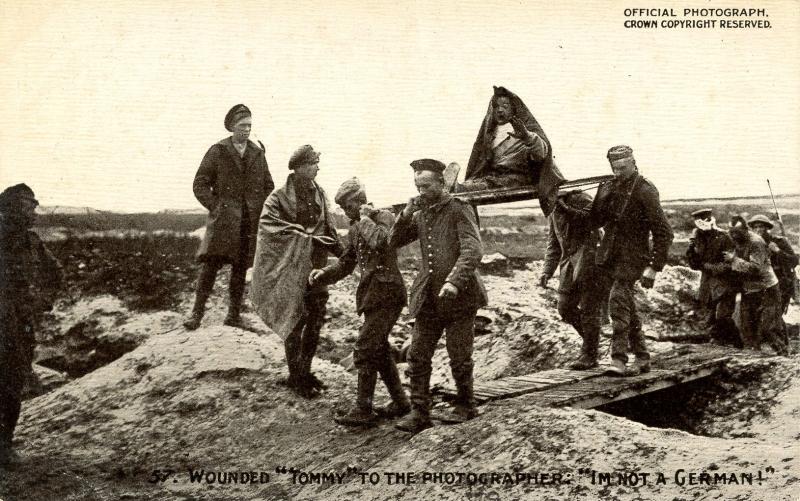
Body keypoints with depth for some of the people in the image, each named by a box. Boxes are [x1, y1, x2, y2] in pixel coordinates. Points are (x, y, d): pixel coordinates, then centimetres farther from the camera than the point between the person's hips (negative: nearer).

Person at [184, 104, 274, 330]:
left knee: (240, 268, 5)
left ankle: (234, 314, 13)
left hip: (250, 221, 3)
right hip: (223, 219, -3)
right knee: (211, 263, -12)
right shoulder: (217, 152, 2)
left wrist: (260, 211, 6)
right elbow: (200, 184, 1)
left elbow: (268, 186, 19)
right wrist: (216, 207, -9)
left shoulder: (258, 153, 12)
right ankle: (197, 313, -6)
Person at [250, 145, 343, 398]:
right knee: (295, 322, 0)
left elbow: (329, 228, 11)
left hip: (316, 267, 6)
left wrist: (341, 252, -3)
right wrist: (302, 235, -19)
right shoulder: (280, 197, -9)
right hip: (291, 268, -5)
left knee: (316, 320, 8)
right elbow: (268, 224, -15)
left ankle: (305, 371, 24)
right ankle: (295, 377, 13)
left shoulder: (319, 194, 8)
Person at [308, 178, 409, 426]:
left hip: (386, 292, -9)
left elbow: (379, 241, -30)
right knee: (379, 350, 14)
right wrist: (323, 273, 4)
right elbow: (346, 263, 21)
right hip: (371, 294, 9)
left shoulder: (384, 217, -8)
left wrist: (366, 218, -14)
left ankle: (363, 410, -5)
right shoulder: (355, 228, 16)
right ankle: (400, 402, 26)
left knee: (365, 349, -11)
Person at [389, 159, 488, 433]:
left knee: (459, 358, 4)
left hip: (458, 296, -6)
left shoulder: (459, 210, -6)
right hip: (428, 297, 6)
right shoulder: (420, 213, 13)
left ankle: (465, 407, 23)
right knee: (417, 356, 2)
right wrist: (406, 215, -5)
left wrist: (454, 281, -29)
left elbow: (472, 251, -17)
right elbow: (393, 242, 11)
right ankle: (419, 412, 9)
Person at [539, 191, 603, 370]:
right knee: (565, 308, 6)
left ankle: (589, 355, 10)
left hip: (590, 264, -7)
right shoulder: (553, 211, 11)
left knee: (588, 309, -2)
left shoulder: (582, 202, -13)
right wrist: (546, 272, 9)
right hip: (570, 266, 7)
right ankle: (591, 339, 27)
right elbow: (553, 245, 17)